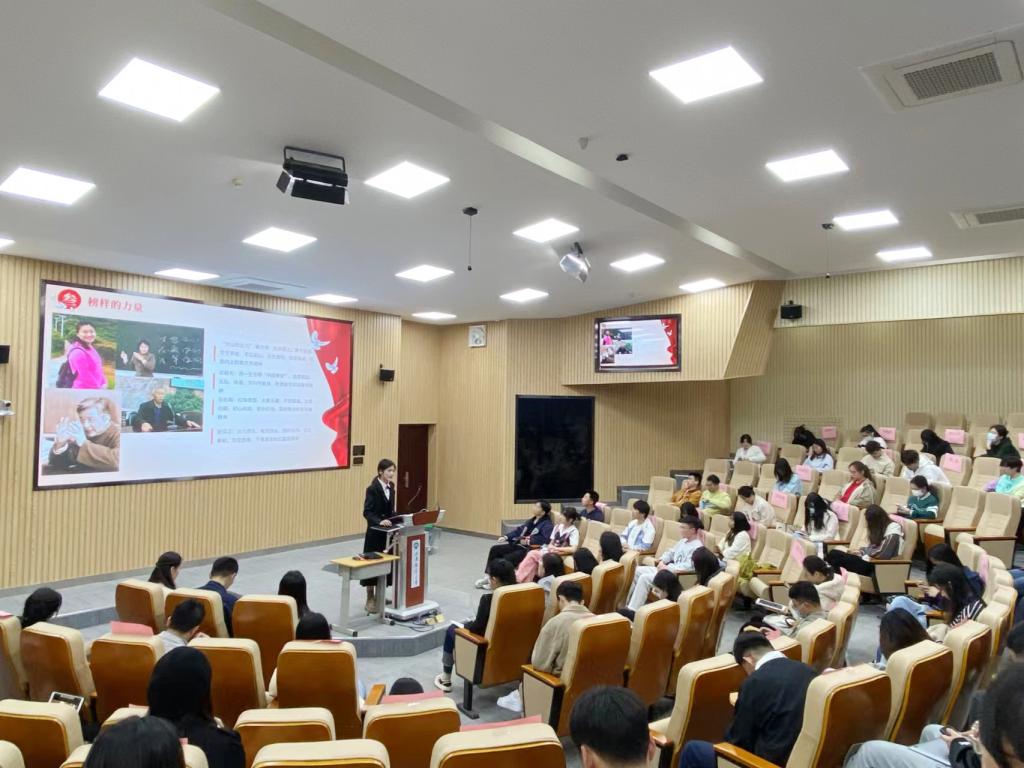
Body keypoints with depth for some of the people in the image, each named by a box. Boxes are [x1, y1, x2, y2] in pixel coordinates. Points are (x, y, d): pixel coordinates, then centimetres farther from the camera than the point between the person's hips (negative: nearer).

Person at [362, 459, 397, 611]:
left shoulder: (391, 486, 7)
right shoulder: (372, 488, -15)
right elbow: (367, 512, -19)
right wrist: (379, 521, -33)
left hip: (387, 531, 7)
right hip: (375, 532, -7)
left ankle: (380, 595, 26)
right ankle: (370, 600, 11)